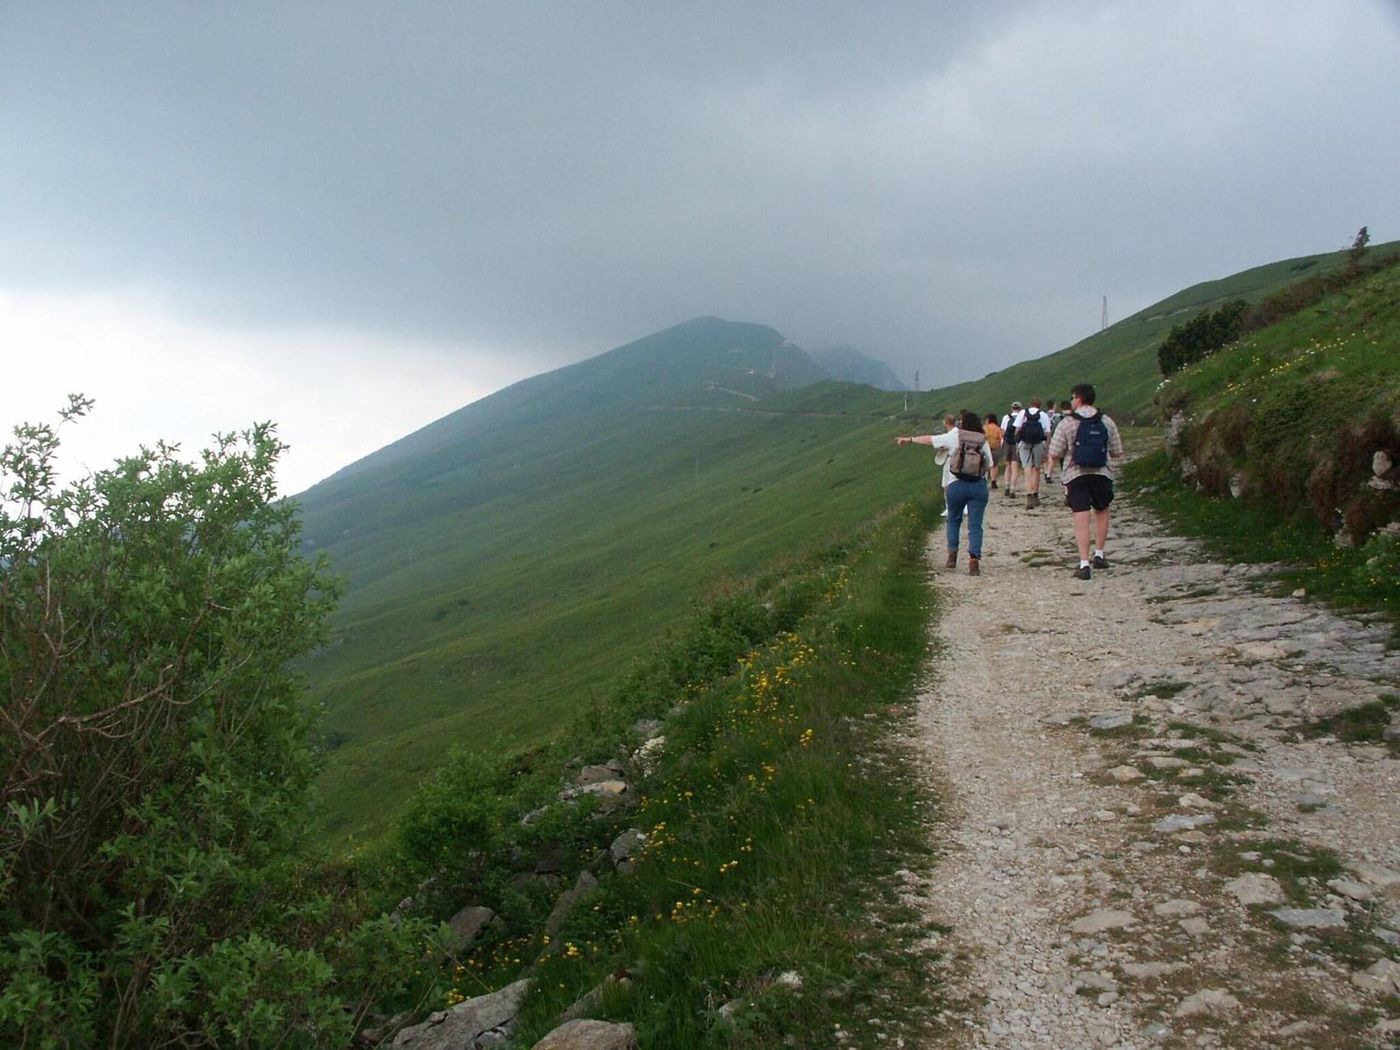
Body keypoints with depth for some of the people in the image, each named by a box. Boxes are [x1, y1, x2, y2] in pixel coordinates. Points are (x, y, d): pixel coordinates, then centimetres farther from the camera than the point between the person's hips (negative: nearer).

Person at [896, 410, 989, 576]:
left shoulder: (955, 436, 0)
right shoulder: (983, 441, 5)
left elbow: (929, 439, 8)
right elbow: (989, 465, 2)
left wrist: (908, 440, 20)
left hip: (957, 485, -1)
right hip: (979, 486, 1)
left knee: (954, 519, 20)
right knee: (975, 524, 0)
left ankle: (952, 554, 16)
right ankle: (974, 559, -14)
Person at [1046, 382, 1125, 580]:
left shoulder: (1067, 423, -6)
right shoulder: (1107, 422, 3)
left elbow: (1054, 454, -7)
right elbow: (1117, 454, 8)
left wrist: (1052, 467, 14)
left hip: (1076, 475, -2)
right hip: (1102, 474, 2)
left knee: (1081, 519, -3)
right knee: (1101, 512, 24)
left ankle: (1084, 564, -10)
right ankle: (1099, 554, 23)